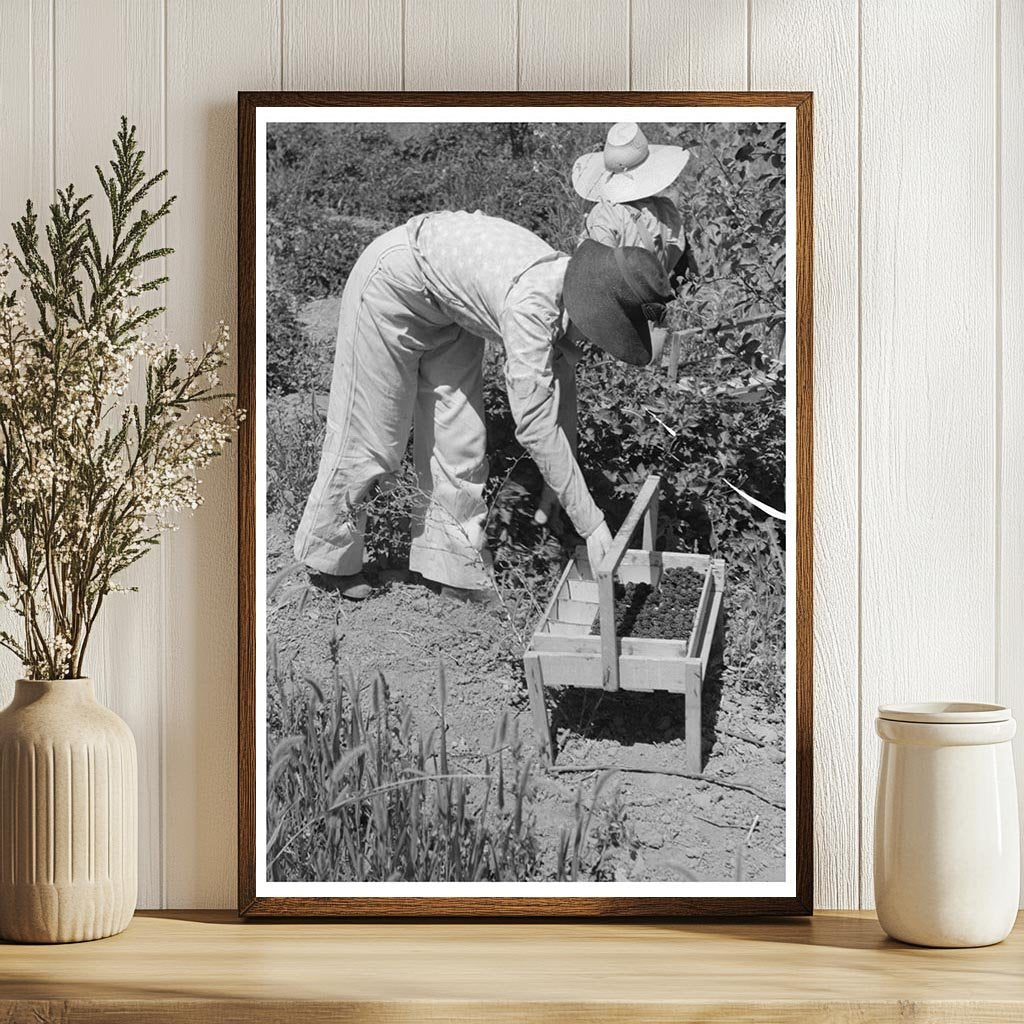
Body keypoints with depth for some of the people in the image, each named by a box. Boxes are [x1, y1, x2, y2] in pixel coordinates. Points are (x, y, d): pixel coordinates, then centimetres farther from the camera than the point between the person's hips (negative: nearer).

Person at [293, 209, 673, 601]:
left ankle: (455, 566, 16)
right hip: (393, 282, -8)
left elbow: (560, 392, -1)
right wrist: (591, 524, -37)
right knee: (369, 434, 2)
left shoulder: (569, 291, -15)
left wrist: (561, 486, -2)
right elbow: (534, 425, -40)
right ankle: (327, 558, 21)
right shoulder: (530, 305, -39)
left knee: (461, 438, 5)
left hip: (451, 306, 8)